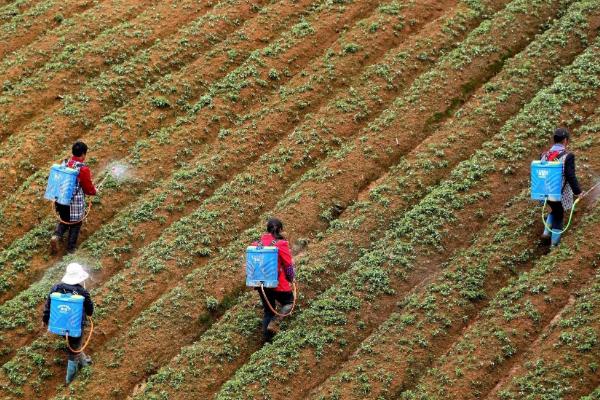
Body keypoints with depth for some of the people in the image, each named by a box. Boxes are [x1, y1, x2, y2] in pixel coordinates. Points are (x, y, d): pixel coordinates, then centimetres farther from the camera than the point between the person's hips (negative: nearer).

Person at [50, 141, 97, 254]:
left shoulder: (64, 163, -3)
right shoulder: (83, 169, -22)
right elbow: (88, 187, -13)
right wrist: (94, 191, 10)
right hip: (77, 202, -5)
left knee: (64, 220, 25)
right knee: (75, 223, 14)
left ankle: (56, 236, 1)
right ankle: (70, 247, 22)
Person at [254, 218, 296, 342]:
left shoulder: (257, 243, 1)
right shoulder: (281, 244, -14)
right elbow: (289, 264, -10)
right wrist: (292, 278, 9)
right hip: (278, 283, -5)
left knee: (268, 310, 19)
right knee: (289, 302, 18)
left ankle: (267, 337, 19)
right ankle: (274, 323, -3)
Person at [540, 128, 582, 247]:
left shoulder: (545, 155, -1)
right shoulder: (568, 156, -18)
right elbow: (571, 177, -20)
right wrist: (577, 191, -7)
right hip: (560, 194, -5)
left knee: (554, 211, 30)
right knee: (558, 217, 12)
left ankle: (546, 233, 16)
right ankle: (554, 243, 18)